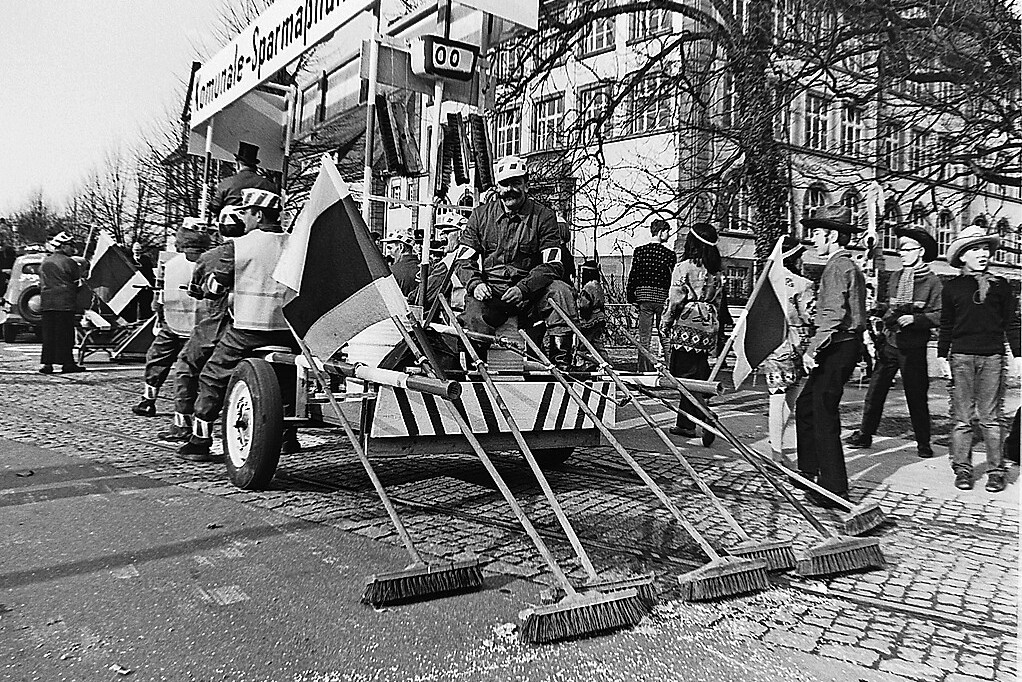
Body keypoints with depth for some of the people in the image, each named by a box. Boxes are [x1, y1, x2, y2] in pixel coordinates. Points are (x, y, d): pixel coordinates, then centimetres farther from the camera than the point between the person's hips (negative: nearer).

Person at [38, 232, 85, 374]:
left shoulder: (44, 262, 14)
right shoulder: (69, 262, -5)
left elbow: (41, 283, 16)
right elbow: (77, 283, -3)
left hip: (46, 303, 5)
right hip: (65, 303, -5)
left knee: (48, 334, 6)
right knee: (65, 334, -2)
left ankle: (47, 363, 4)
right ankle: (67, 363, 0)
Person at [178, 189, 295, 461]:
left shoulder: (238, 246, -6)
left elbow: (214, 287, 0)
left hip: (247, 329, -4)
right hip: (288, 330, 4)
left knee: (213, 379, 9)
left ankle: (199, 442, 10)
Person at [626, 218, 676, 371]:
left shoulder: (639, 251, 1)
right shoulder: (670, 254, -5)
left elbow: (632, 276, 1)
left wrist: (632, 299, 8)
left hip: (644, 296, 2)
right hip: (663, 297, -2)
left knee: (644, 338, 4)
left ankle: (644, 371, 4)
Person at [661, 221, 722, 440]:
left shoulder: (684, 267, -10)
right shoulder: (716, 271, 10)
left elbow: (674, 300, -10)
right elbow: (718, 301, 14)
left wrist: (665, 326, -1)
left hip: (686, 326, -7)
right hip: (709, 326, 7)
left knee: (686, 375, -2)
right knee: (698, 373, 10)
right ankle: (684, 423, 18)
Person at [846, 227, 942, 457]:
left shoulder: (932, 281, -5)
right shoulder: (895, 279, 12)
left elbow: (940, 315, -11)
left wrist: (913, 319, -20)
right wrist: (884, 312, 1)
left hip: (914, 348, -5)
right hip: (889, 343, 5)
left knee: (917, 396, 3)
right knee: (875, 390, 5)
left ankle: (923, 443, 16)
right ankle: (864, 434, 14)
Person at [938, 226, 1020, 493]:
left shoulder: (1000, 285, 8)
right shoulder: (952, 287, 8)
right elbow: (946, 325, 10)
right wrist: (942, 356, 5)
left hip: (992, 357, 0)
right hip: (961, 357, 0)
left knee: (990, 418, 1)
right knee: (961, 418, 1)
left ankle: (996, 471, 8)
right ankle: (962, 469, 7)